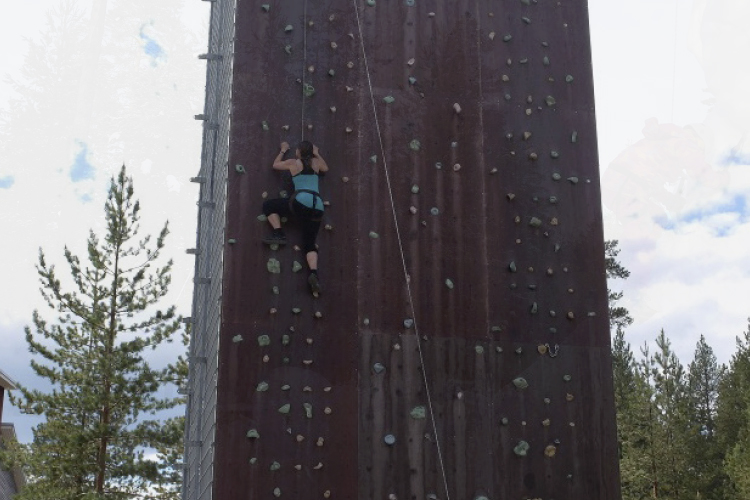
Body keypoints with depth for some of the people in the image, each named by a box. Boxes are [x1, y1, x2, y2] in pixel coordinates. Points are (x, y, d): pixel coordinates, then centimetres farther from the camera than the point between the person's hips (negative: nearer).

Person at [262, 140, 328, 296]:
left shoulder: (293, 163, 10)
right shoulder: (315, 162, 18)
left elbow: (275, 165, 28)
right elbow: (326, 168, 42)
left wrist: (283, 151, 41)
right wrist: (317, 153, 46)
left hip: (301, 202, -4)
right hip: (317, 206, 5)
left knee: (268, 205, 15)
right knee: (309, 243, 3)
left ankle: (278, 233, 0)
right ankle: (314, 273, -21)